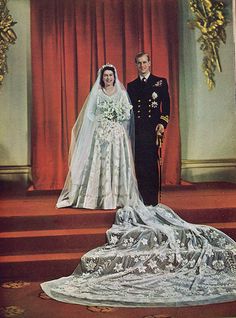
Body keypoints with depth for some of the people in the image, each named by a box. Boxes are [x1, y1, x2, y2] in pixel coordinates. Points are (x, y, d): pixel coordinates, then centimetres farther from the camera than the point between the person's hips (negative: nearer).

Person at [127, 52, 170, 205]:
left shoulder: (160, 82, 8)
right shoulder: (131, 86, 16)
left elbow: (166, 106, 3)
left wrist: (162, 123, -10)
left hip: (152, 129, -2)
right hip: (136, 131, 3)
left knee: (151, 164, -3)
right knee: (139, 165, 2)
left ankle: (152, 199, 4)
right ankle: (141, 199, 9)